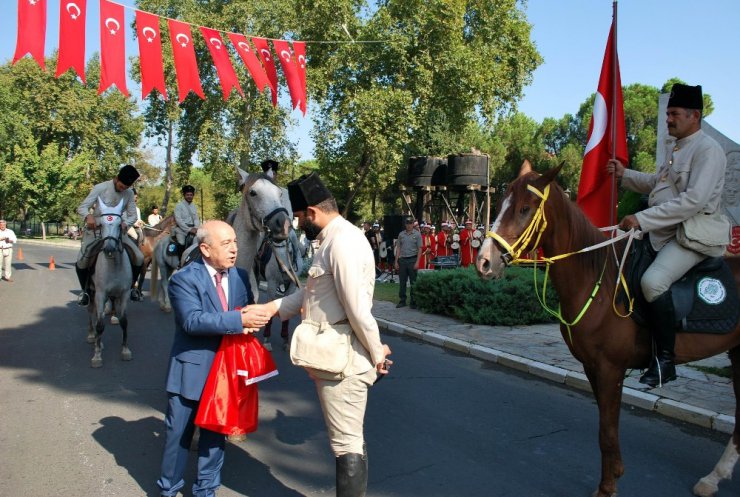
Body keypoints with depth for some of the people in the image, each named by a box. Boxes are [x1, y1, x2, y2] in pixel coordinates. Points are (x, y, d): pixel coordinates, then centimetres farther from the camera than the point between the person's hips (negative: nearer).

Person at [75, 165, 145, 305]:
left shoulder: (129, 193, -5)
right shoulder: (100, 188, -15)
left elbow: (133, 215, -2)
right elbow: (82, 208, -14)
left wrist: (125, 223, -26)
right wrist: (88, 216, -38)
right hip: (95, 229, -3)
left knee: (139, 258, -10)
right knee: (82, 261, -21)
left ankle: (131, 287, 14)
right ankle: (85, 290, 7)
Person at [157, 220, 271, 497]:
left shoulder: (240, 276, 3)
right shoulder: (184, 279, -14)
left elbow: (251, 311, 9)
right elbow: (193, 320, -27)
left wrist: (252, 321, -16)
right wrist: (239, 320, -32)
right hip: (192, 368, -4)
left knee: (216, 430, 16)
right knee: (179, 432, 10)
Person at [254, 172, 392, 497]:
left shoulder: (342, 242, -22)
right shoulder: (333, 239, 11)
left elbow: (357, 308, -24)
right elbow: (312, 291, 18)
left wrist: (377, 353, -13)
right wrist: (274, 307, 12)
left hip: (342, 363, -10)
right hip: (335, 359, 10)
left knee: (346, 445, 3)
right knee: (351, 439, 21)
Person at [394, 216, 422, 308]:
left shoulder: (417, 234, -1)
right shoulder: (401, 234, 8)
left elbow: (419, 249, -3)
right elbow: (398, 248, 9)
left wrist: (417, 262, -11)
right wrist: (396, 261, 4)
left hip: (412, 259, -3)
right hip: (402, 259, 3)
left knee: (413, 282, 3)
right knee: (402, 281, 7)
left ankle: (414, 302, 10)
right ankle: (402, 301, 17)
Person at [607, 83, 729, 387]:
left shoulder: (708, 150, -13)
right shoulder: (674, 148, 16)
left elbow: (694, 200, -25)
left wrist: (642, 219, -28)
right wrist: (624, 174, 15)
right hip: (660, 233, 10)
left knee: (653, 281, -32)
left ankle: (665, 360, -19)